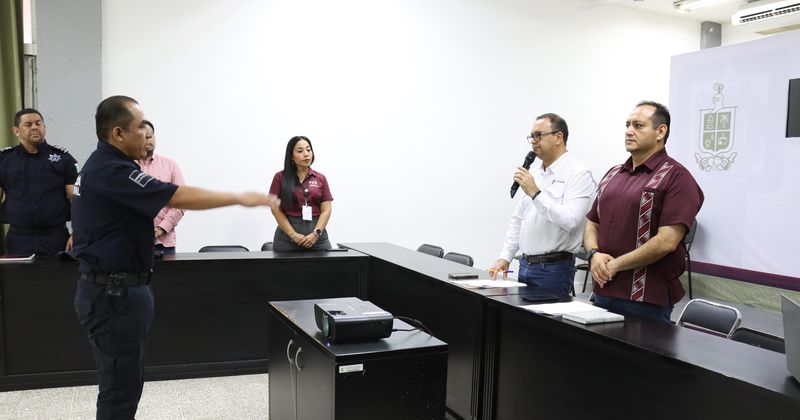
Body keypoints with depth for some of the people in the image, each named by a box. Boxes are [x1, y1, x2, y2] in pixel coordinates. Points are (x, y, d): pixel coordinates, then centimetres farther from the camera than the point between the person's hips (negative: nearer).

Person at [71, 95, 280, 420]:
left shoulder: (102, 165, 12)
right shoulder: (112, 171, -21)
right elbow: (179, 198, -24)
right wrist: (241, 198, -19)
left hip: (114, 288, 10)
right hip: (115, 293, -10)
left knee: (123, 382, 19)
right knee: (121, 387, 0)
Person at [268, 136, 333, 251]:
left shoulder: (320, 178, 9)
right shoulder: (280, 178, 3)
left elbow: (326, 210, 4)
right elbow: (276, 209, -2)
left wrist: (316, 233, -11)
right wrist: (293, 235, -11)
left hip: (317, 237, 2)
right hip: (287, 236, -2)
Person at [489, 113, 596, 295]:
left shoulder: (579, 174, -10)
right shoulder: (534, 171, 12)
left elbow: (570, 221, -24)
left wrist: (536, 193, -24)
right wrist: (505, 257, 8)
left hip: (554, 268, -7)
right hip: (525, 264, 7)